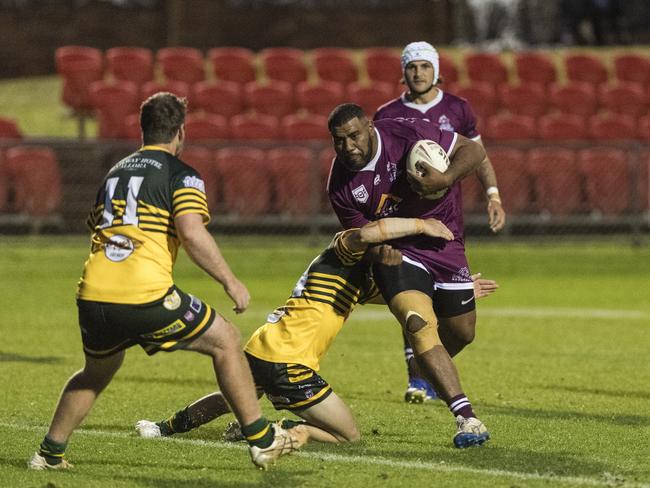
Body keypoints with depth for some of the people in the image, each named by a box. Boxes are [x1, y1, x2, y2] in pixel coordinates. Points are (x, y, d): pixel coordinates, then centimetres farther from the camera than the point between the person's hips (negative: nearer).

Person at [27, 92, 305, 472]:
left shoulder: (116, 173, 23)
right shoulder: (181, 176, 2)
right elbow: (192, 233, -13)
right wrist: (231, 282, -6)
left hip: (92, 296, 6)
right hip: (146, 297, -6)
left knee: (98, 371, 32)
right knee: (226, 341, 11)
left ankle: (50, 453, 31)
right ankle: (262, 440, 10)